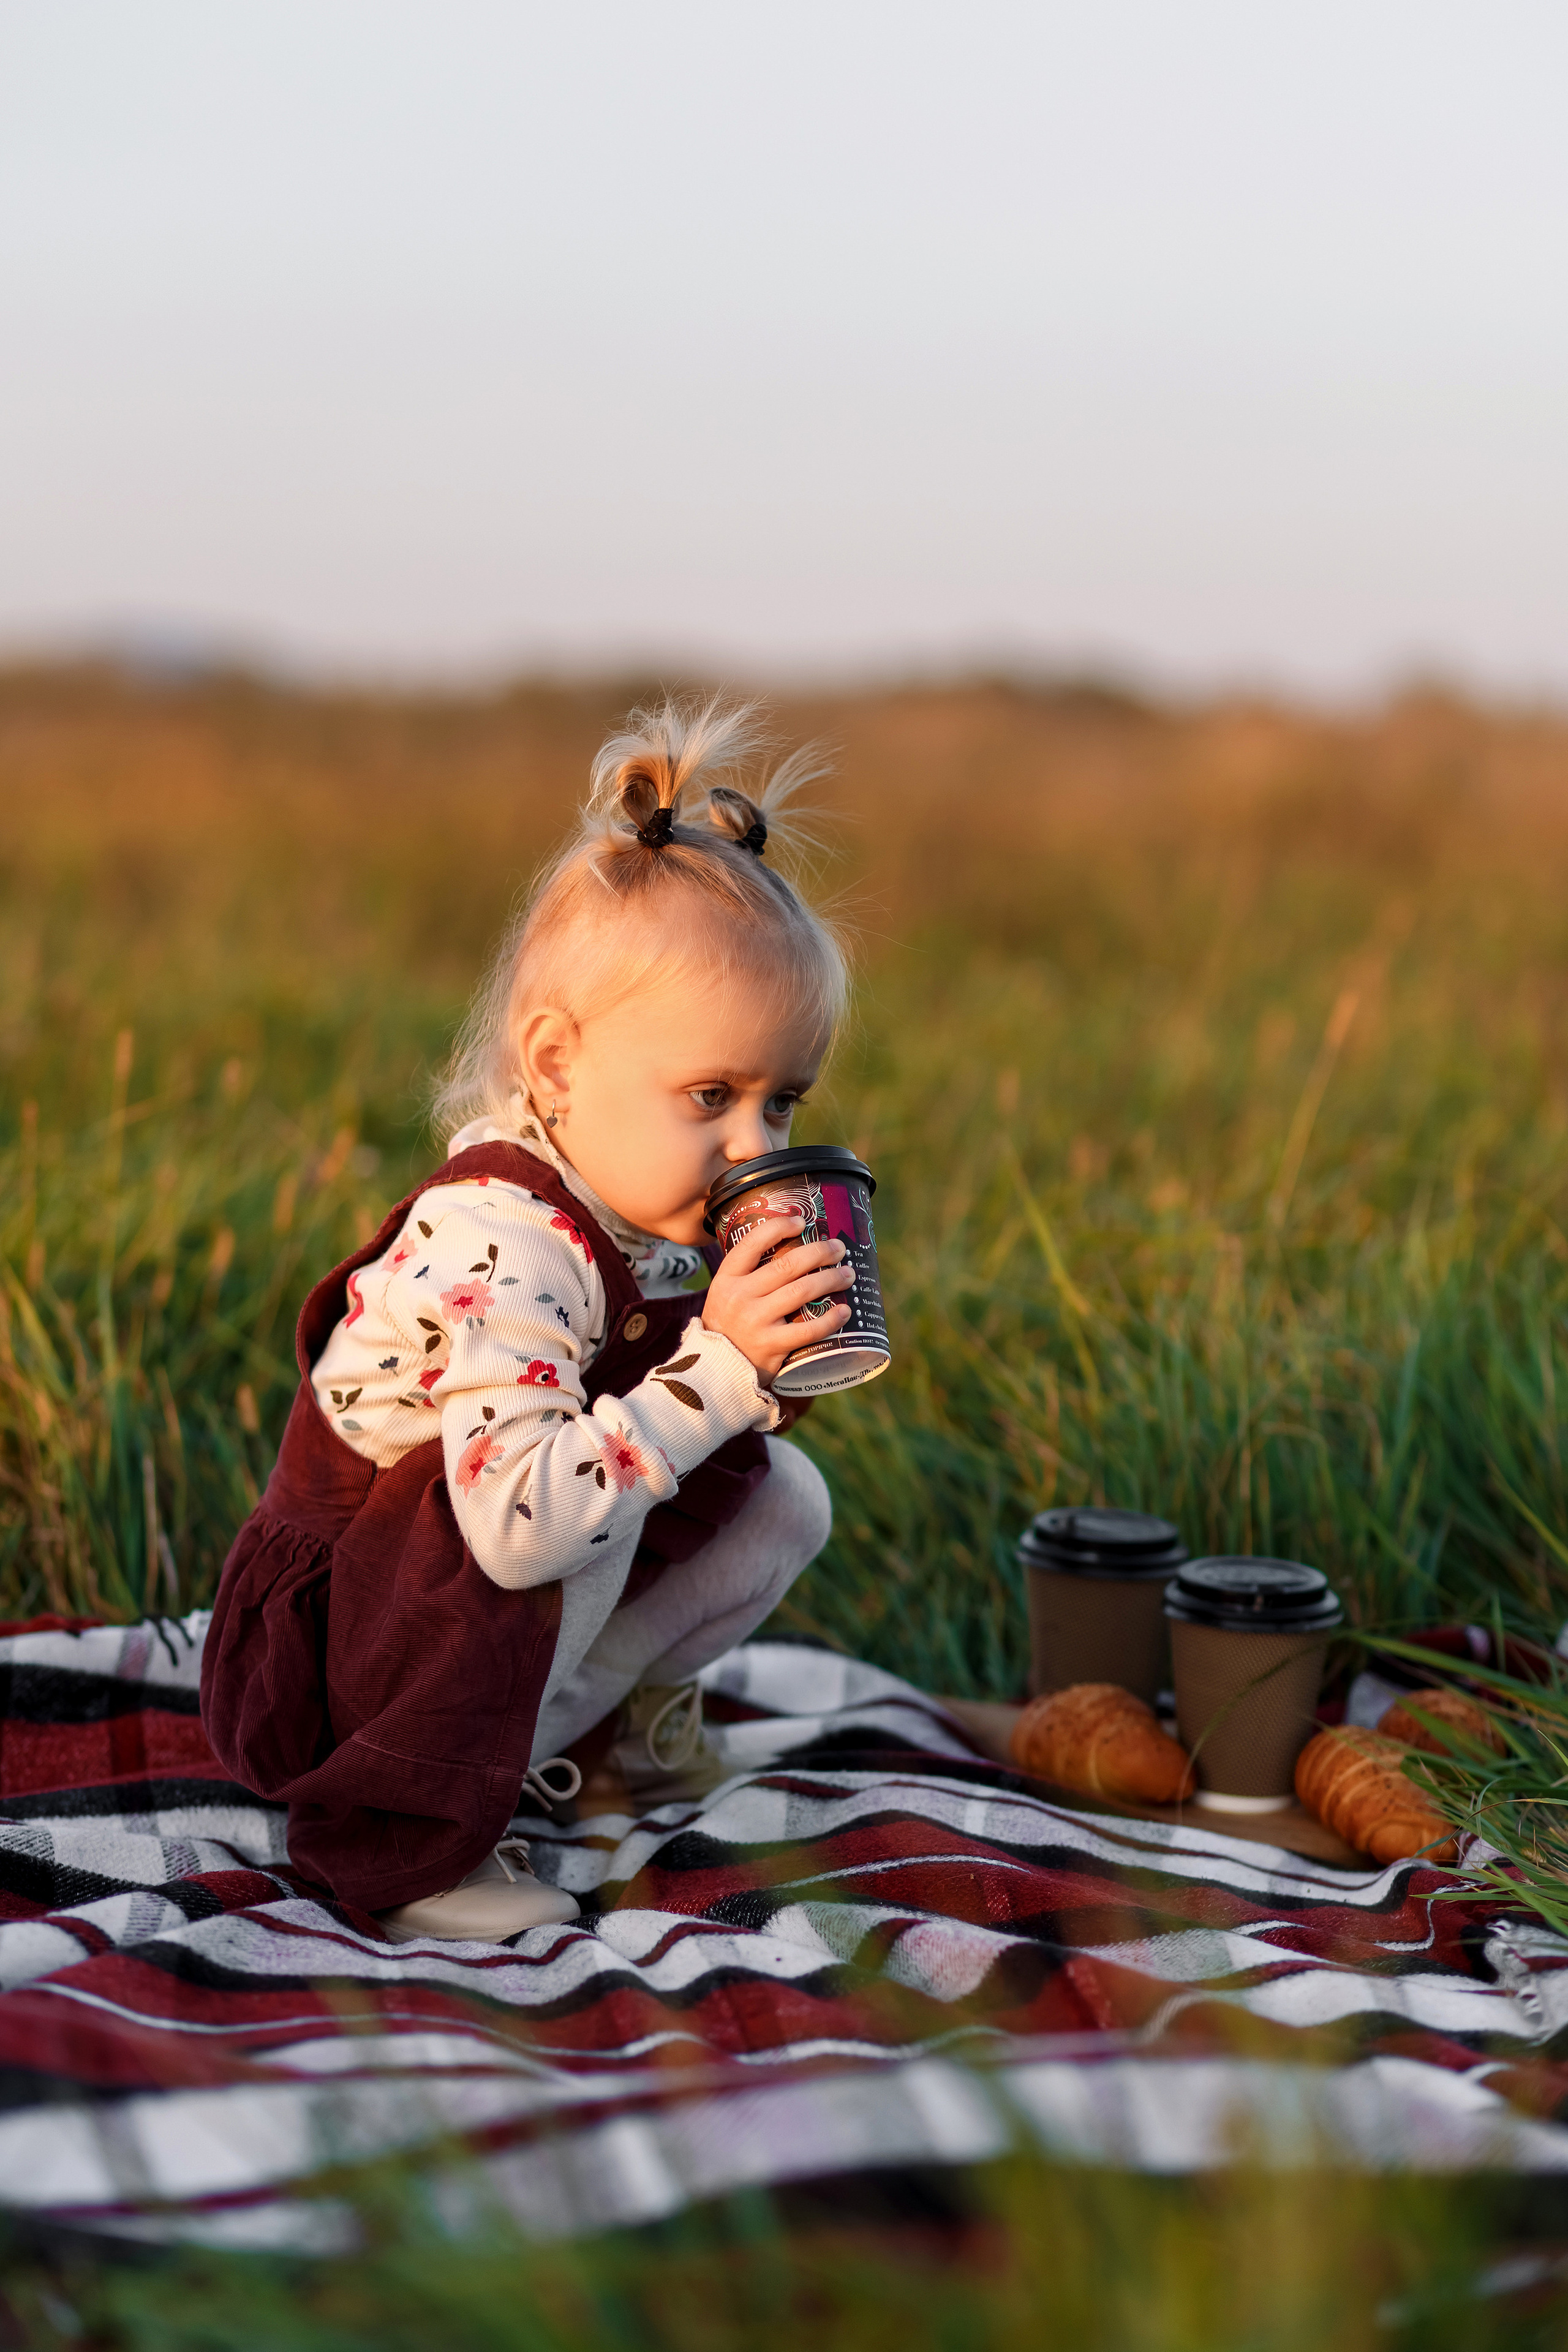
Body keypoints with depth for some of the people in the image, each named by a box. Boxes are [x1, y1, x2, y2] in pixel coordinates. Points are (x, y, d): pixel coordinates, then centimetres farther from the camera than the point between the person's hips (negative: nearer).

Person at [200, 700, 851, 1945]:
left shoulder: (657, 1226, -3)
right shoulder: (499, 1244, -31)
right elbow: (520, 1519, -43)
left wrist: (779, 1341, -12)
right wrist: (720, 1366, -39)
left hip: (503, 1634, 9)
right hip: (308, 1669, -8)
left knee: (780, 1495, 1)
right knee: (583, 1491, -35)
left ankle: (602, 1713, 18)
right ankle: (410, 1832, -18)